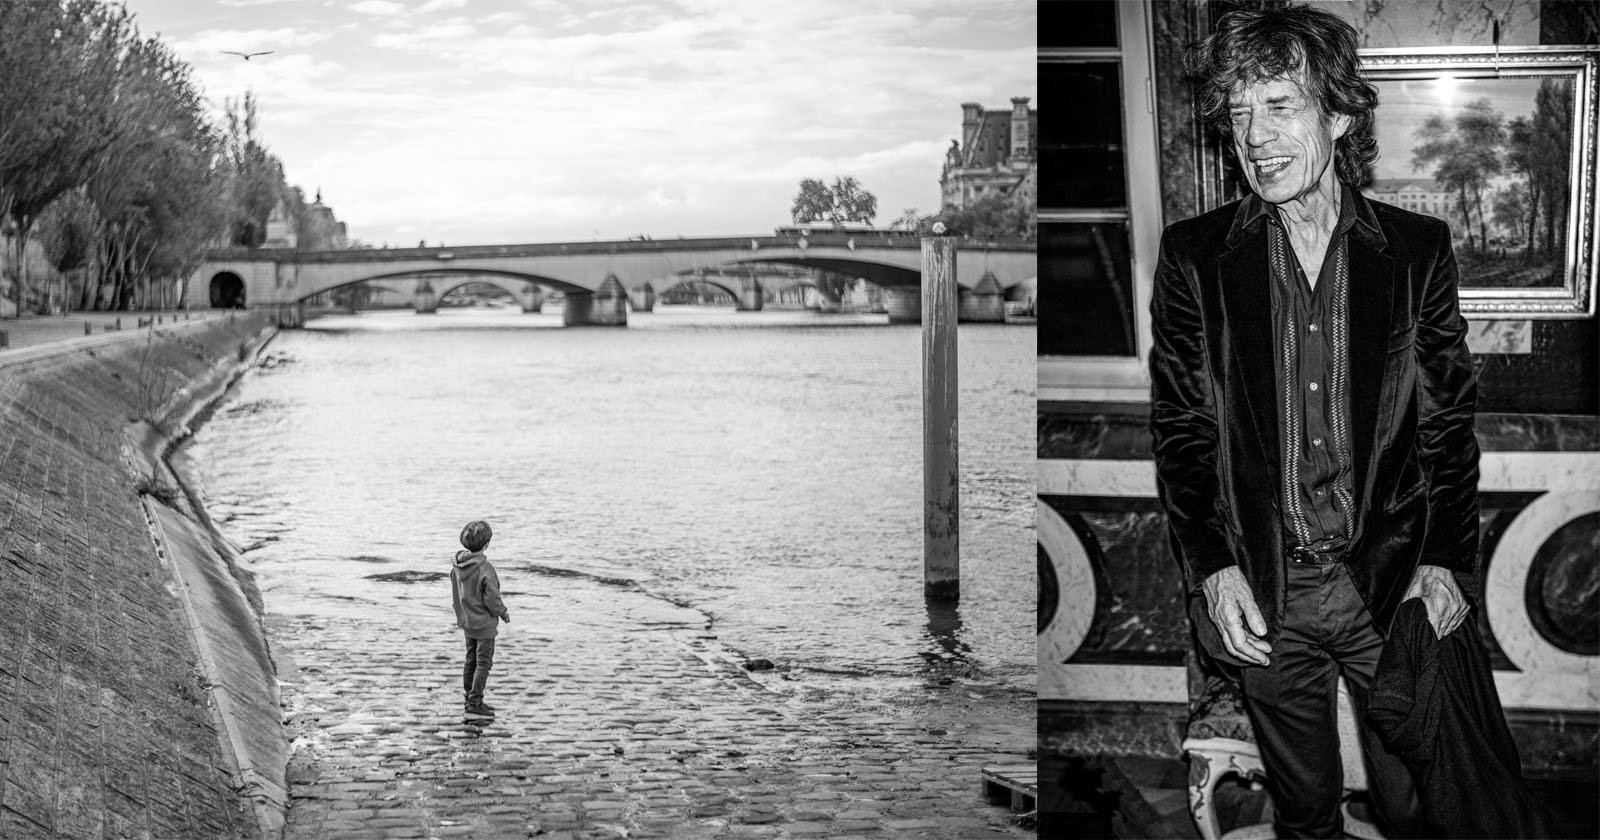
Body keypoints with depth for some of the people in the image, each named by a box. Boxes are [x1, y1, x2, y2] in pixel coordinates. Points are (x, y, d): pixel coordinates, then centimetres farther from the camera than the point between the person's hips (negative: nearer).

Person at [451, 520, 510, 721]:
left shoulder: (456, 566, -3)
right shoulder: (485, 569, -26)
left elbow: (455, 595, 8)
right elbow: (492, 599, -21)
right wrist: (504, 613, -3)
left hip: (467, 621, 7)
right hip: (484, 623, -7)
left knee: (471, 660, 19)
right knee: (483, 663, 1)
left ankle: (470, 699, 29)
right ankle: (475, 704, 2)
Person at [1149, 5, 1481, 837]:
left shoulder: (1417, 249, 0)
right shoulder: (1193, 256, -2)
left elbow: (1450, 419, 4)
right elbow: (1179, 428, 0)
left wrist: (1445, 560, -4)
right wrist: (1212, 569, -10)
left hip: (1395, 581, 0)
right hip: (1263, 595, 0)